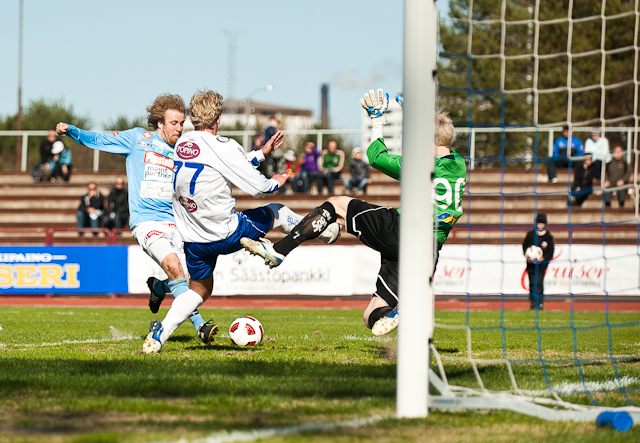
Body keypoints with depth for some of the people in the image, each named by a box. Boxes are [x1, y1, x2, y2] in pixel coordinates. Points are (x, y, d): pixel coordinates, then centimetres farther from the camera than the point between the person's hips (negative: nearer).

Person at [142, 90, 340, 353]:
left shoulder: (183, 143, 4)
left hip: (193, 239, 6)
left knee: (200, 289, 22)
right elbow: (257, 188, -15)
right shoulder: (221, 147, -19)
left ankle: (159, 334, 4)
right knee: (277, 212, 18)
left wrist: (262, 154, 23)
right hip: (226, 234, -6)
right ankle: (325, 231, 41)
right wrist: (276, 182, 7)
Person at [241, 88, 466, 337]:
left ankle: (278, 251, 0)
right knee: (372, 318, 11)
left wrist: (377, 121, 16)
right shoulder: (459, 167, 12)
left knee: (336, 205, 11)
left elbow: (376, 157, 3)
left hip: (399, 232, -6)